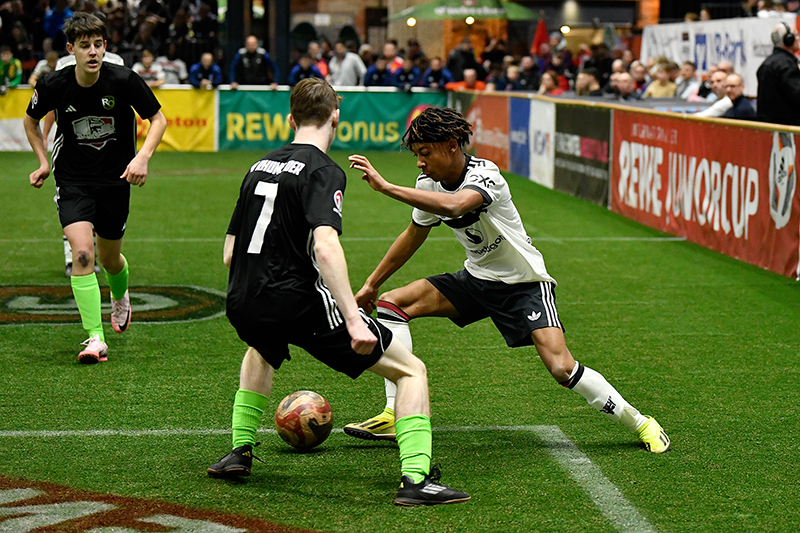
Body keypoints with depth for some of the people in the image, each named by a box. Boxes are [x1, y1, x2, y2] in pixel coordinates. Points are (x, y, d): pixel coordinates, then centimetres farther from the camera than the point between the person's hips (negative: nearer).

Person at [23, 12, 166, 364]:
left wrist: (143, 157, -18)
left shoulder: (123, 80, -15)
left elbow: (158, 118, -3)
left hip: (115, 179, 1)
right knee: (82, 252, -20)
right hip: (72, 181, 0)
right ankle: (94, 338, -16)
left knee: (109, 259, 13)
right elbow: (31, 120, 10)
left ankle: (120, 296, 51)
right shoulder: (53, 86, -12)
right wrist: (43, 161, 3)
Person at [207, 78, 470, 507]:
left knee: (261, 350, 44)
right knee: (411, 370, 1)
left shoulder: (260, 167, 16)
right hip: (299, 303, -7)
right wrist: (353, 320, -28)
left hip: (241, 307, 7)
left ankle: (240, 452, 37)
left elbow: (229, 254, 19)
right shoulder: (324, 171, -7)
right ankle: (415, 479, -14)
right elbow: (325, 247, -24)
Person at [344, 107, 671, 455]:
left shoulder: (485, 176, -27)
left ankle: (640, 423, -2)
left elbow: (453, 205, -49)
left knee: (561, 368, -22)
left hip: (524, 283, -7)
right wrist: (371, 284, 17)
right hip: (477, 279, 7)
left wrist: (385, 187, -48)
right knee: (391, 304, -7)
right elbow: (412, 236, 14)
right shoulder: (429, 185, -4)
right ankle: (394, 417, -8)